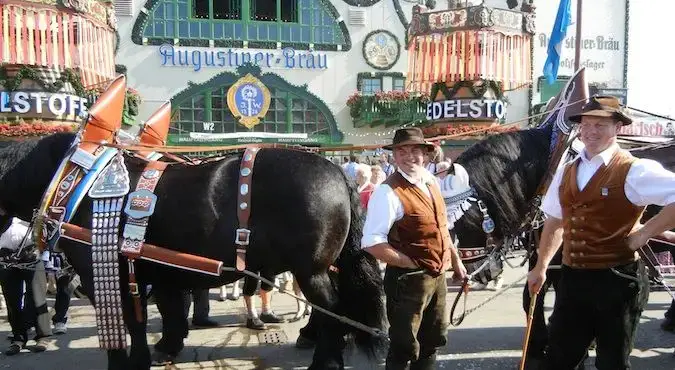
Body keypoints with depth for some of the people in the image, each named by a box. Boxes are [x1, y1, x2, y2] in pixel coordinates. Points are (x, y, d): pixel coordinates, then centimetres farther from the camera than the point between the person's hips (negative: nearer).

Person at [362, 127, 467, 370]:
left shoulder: (431, 183, 5)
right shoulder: (389, 192, -20)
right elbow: (372, 242, -26)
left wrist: (456, 261, 16)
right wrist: (411, 264, -20)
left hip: (438, 276, 8)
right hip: (409, 279, -8)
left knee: (433, 339, 23)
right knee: (405, 347, 7)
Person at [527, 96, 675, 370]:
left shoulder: (634, 171, -11)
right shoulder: (566, 172, 9)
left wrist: (645, 233, -18)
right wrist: (541, 267, 20)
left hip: (617, 281, -5)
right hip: (572, 278, 5)